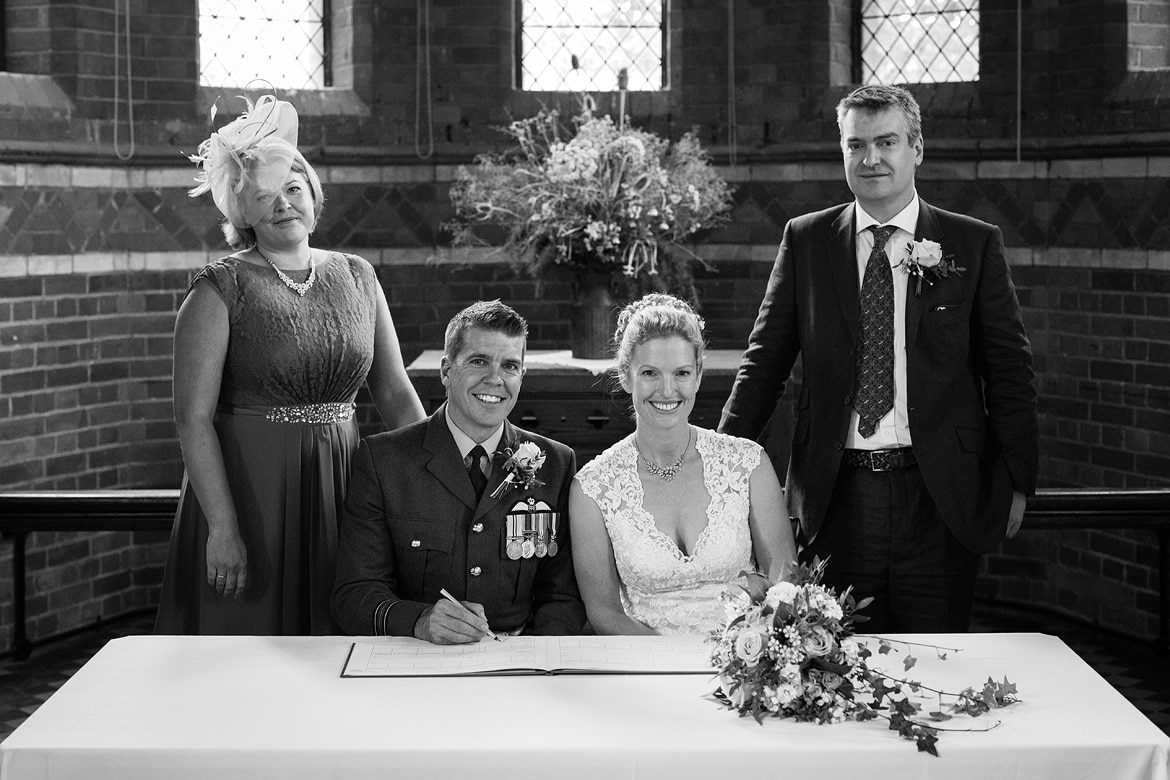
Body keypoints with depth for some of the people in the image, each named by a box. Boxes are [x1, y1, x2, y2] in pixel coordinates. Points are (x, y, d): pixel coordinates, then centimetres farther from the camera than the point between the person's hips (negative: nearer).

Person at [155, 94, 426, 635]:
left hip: (339, 488, 4)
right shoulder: (219, 289, -6)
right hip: (248, 486, -4)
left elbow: (396, 394, 12)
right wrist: (223, 526, -18)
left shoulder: (356, 279, 9)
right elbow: (193, 417, -12)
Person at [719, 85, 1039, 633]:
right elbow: (765, 359, 9)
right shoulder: (805, 240, 8)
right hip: (836, 498, 1)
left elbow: (1009, 370, 5)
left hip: (938, 501, -1)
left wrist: (1016, 482, 2)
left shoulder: (974, 244, 4)